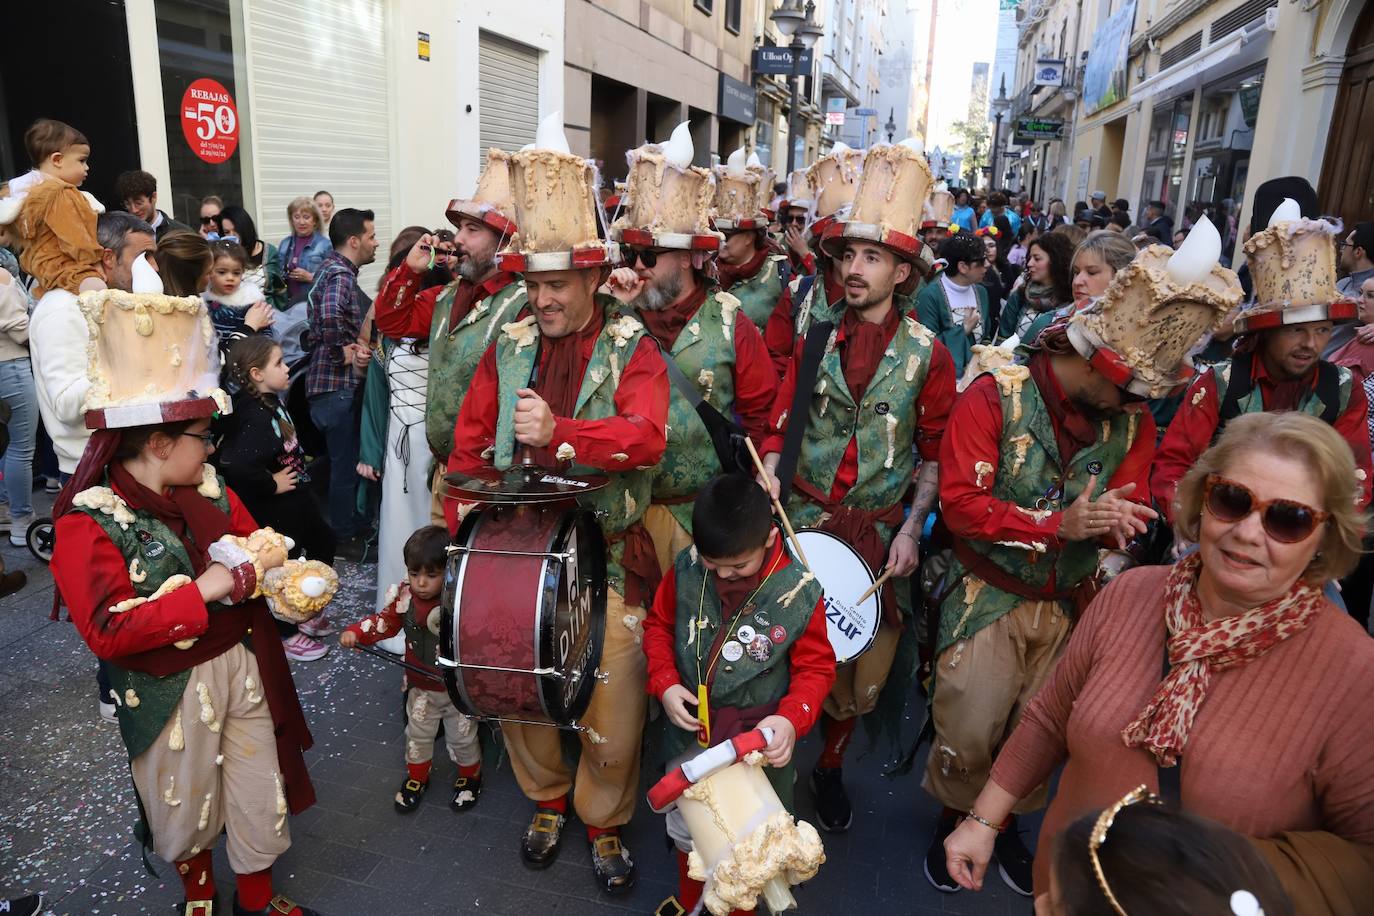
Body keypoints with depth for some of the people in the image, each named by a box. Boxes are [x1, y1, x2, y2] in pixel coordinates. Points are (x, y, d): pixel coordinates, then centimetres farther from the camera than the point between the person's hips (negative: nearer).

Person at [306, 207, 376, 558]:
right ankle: (346, 538, 11)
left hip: (328, 383, 10)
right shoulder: (340, 275, -17)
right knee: (346, 465, 0)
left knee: (343, 462, 19)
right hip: (338, 385, -10)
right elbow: (331, 317, -37)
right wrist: (347, 353, -23)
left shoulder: (330, 267, 15)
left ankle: (347, 528, 30)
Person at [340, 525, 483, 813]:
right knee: (417, 734, 23)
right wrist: (356, 632, -16)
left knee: (462, 736, 16)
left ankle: (470, 777, 43)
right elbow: (385, 621, 0)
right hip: (421, 686, 4)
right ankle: (416, 778, 48)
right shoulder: (404, 596, -14)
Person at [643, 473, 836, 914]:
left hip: (761, 735, -2)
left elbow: (815, 667, -9)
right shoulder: (685, 571, -12)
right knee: (684, 826, 21)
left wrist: (792, 718, -26)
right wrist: (664, 683, -12)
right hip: (689, 727, 3)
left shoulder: (799, 592, -19)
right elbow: (658, 625, 3)